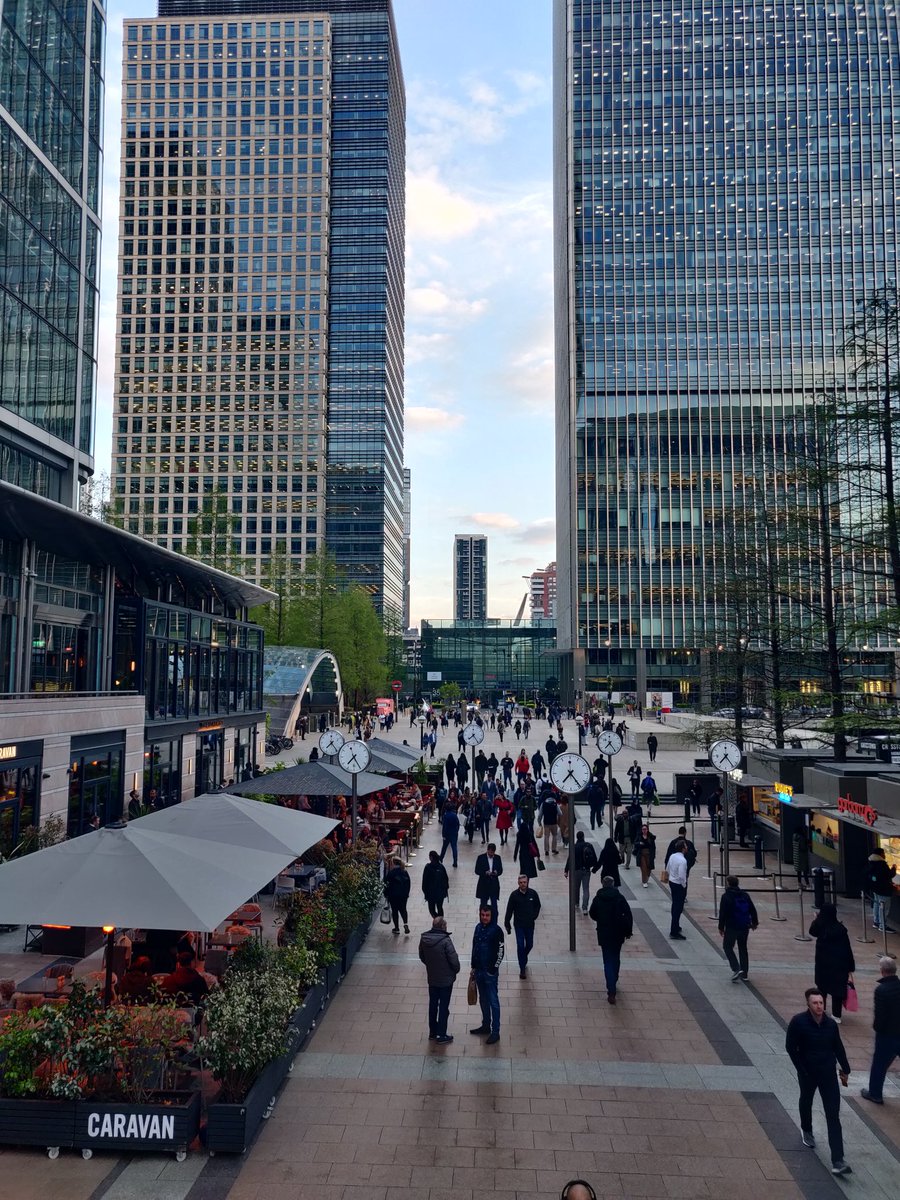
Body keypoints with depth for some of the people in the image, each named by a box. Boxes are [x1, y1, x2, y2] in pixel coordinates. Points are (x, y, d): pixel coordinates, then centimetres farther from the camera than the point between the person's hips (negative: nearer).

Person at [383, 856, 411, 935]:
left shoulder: (391, 873, -14)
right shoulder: (405, 872, 2)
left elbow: (387, 884, -10)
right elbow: (409, 884, 8)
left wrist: (386, 894, 3)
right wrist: (407, 893, 18)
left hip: (393, 895, -4)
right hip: (404, 895, 4)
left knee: (394, 910, 8)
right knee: (403, 909, 16)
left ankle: (397, 928, 11)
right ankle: (406, 923, -5)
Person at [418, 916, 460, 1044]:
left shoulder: (424, 939, -7)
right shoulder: (445, 940, -25)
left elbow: (422, 956, 7)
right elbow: (454, 959, -21)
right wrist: (456, 970, -1)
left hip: (431, 979, 5)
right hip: (446, 979, -5)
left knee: (433, 1005, 19)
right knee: (444, 1007, 8)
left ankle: (432, 1033, 31)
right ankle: (442, 1036, 17)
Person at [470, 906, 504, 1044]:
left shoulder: (496, 930, -15)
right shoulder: (478, 927, 5)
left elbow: (501, 950, -13)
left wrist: (494, 969, -13)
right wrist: (473, 966, 14)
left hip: (490, 972, -7)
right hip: (478, 970, 7)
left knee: (493, 1002, 0)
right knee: (483, 1000, 19)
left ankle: (495, 1032, 7)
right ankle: (486, 1025, 33)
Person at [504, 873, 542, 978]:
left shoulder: (533, 893, -7)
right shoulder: (514, 895, -12)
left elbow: (537, 906, 10)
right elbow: (509, 910, -6)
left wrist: (534, 916, 0)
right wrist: (507, 924, -5)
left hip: (530, 924, 3)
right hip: (519, 925, -2)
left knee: (529, 945, 14)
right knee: (520, 946, -5)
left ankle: (523, 960, 44)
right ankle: (522, 969, 5)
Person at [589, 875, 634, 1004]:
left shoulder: (597, 899, -4)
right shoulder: (620, 898, -5)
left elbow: (592, 914, 7)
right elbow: (628, 916, -7)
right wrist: (628, 931, 2)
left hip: (604, 934, -1)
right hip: (618, 934, 1)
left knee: (608, 961, 0)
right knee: (616, 959, 22)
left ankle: (611, 992, -8)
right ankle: (614, 982, 38)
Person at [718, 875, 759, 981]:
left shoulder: (726, 896, -10)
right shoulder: (745, 895, 6)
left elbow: (722, 913, -12)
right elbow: (752, 909, 11)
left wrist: (721, 927, -5)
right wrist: (755, 922, 24)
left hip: (731, 928, -6)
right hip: (745, 927, 6)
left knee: (727, 947, 5)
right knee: (743, 948, 17)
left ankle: (736, 969, -11)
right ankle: (744, 973, 19)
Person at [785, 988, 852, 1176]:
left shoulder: (830, 1024, -8)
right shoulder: (798, 1022, -19)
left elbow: (839, 1048, 6)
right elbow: (790, 1047, -14)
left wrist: (845, 1069, 11)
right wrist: (802, 1069, -12)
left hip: (828, 1074, 2)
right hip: (807, 1073, -2)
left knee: (833, 1116, -3)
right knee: (806, 1102, 23)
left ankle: (837, 1161, -4)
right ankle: (806, 1131, 53)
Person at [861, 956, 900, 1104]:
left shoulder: (881, 990, -23)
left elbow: (880, 1015, -21)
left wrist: (877, 1027, -2)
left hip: (887, 1035, -4)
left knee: (879, 1065, 13)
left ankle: (875, 1093, 27)